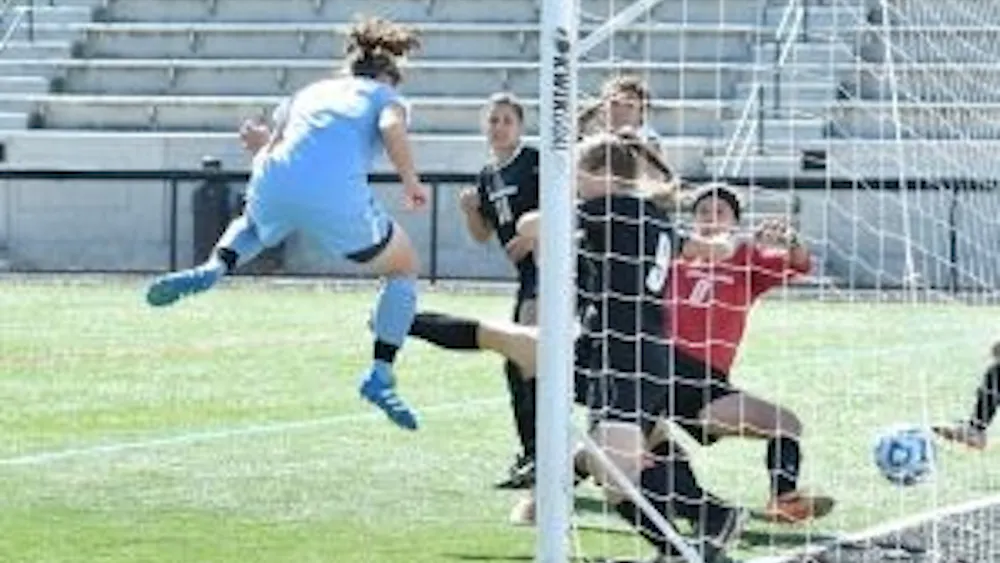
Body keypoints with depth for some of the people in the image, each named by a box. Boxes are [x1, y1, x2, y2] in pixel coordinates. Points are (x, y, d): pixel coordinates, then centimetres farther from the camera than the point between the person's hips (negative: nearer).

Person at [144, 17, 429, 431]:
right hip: (339, 199, -4)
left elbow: (266, 153, 26)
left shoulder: (308, 93, 33)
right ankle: (380, 376, 8)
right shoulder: (385, 97, 21)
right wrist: (411, 182, 5)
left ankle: (213, 269, 12)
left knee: (254, 222, 42)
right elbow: (392, 129, -3)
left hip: (272, 184, 4)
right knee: (404, 270, 20)